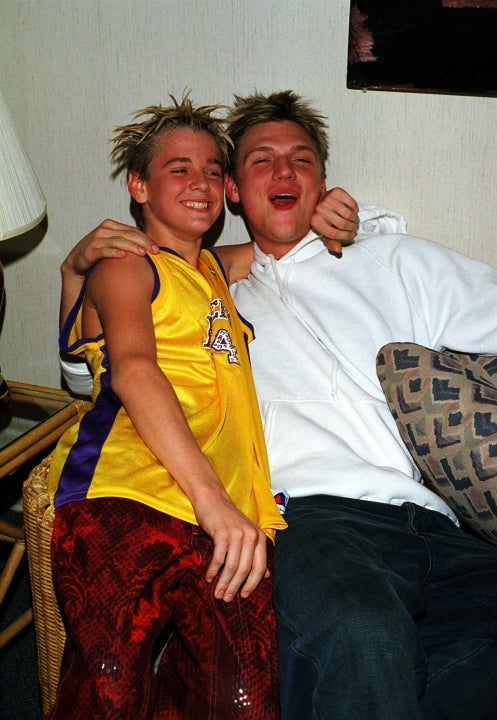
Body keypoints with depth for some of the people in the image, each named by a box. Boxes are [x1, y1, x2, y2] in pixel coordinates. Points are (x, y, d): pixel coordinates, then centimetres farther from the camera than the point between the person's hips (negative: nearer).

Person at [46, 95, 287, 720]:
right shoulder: (125, 267, 13)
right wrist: (210, 496, -22)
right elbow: (132, 368, -7)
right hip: (126, 501, -5)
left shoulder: (215, 271, 34)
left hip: (228, 518, 5)